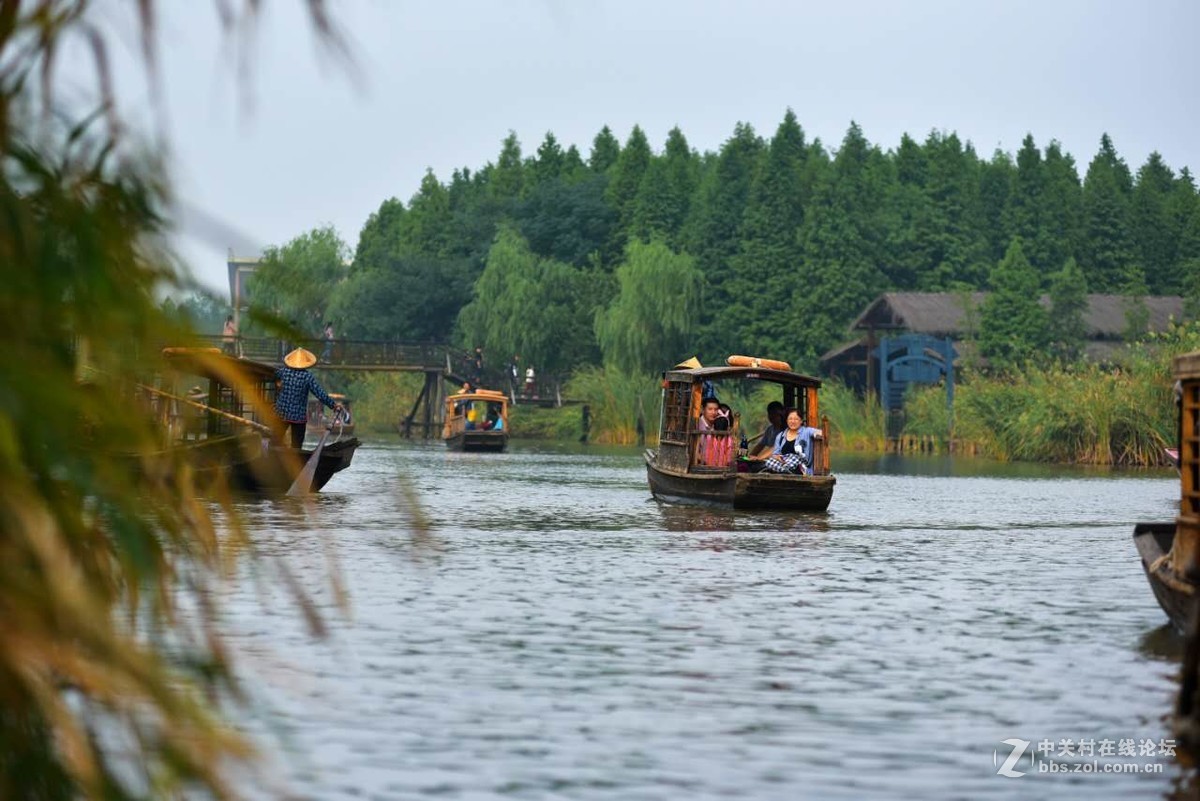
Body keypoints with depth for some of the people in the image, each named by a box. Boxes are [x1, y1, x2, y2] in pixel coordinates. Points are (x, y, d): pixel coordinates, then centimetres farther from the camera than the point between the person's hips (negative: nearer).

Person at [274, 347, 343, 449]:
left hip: (281, 413, 2)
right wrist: (334, 405, -5)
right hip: (299, 416, -2)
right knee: (297, 445, 7)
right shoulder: (308, 377, -12)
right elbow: (321, 395, -14)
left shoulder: (282, 371, -5)